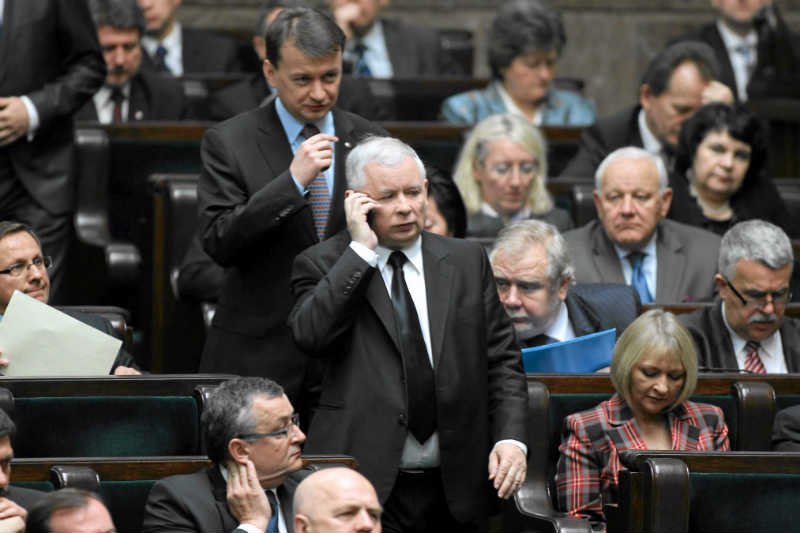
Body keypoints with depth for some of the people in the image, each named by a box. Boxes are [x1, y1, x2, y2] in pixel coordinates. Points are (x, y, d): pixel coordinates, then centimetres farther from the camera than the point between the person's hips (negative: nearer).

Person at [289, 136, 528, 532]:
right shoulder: (324, 265, 2)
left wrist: (510, 438, -3)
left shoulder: (466, 261, 11)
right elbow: (312, 335, -17)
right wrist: (361, 249, -14)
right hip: (366, 483, -3)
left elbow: (502, 360, 11)